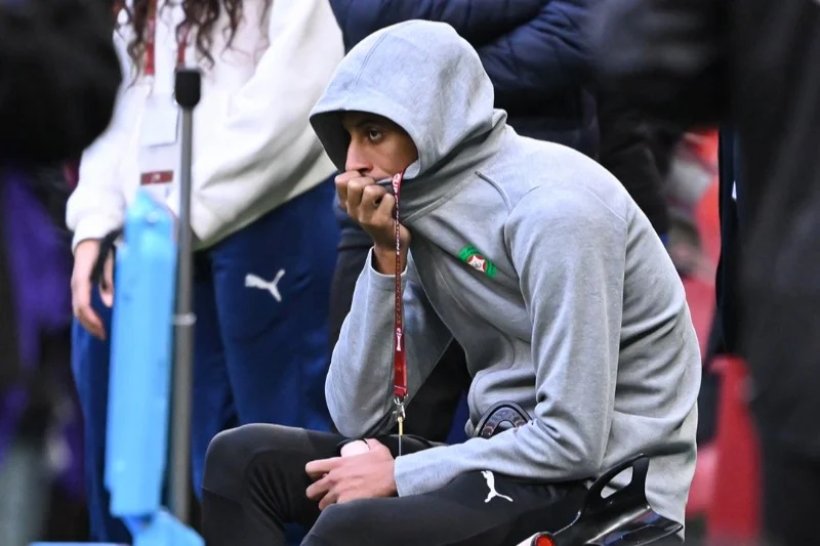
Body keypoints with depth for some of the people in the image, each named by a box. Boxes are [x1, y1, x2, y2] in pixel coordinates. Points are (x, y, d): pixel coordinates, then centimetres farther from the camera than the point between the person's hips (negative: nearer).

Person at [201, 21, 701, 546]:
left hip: (606, 480, -9)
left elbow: (574, 442, -21)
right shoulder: (425, 215, 7)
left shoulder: (551, 207, -17)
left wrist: (399, 475, -13)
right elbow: (357, 417, 4)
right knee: (243, 458, 1)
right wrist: (388, 256, -6)